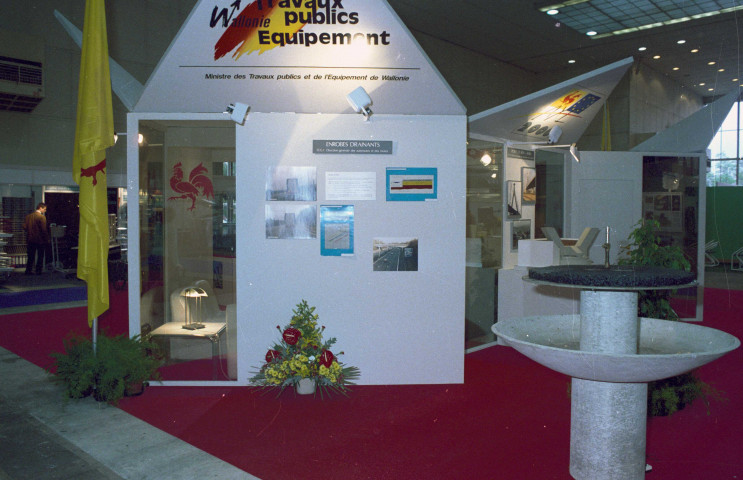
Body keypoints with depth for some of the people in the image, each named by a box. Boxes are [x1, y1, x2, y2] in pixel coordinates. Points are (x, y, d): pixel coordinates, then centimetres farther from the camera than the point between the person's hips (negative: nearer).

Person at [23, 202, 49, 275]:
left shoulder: (28, 216, 5)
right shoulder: (42, 217, -14)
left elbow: (24, 227, 3)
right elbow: (44, 230, -17)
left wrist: (29, 233, 18)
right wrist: (47, 239, -8)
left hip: (31, 240, 5)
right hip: (40, 240, -5)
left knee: (31, 256, 13)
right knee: (40, 256, 6)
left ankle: (28, 271, 14)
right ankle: (38, 271, 8)